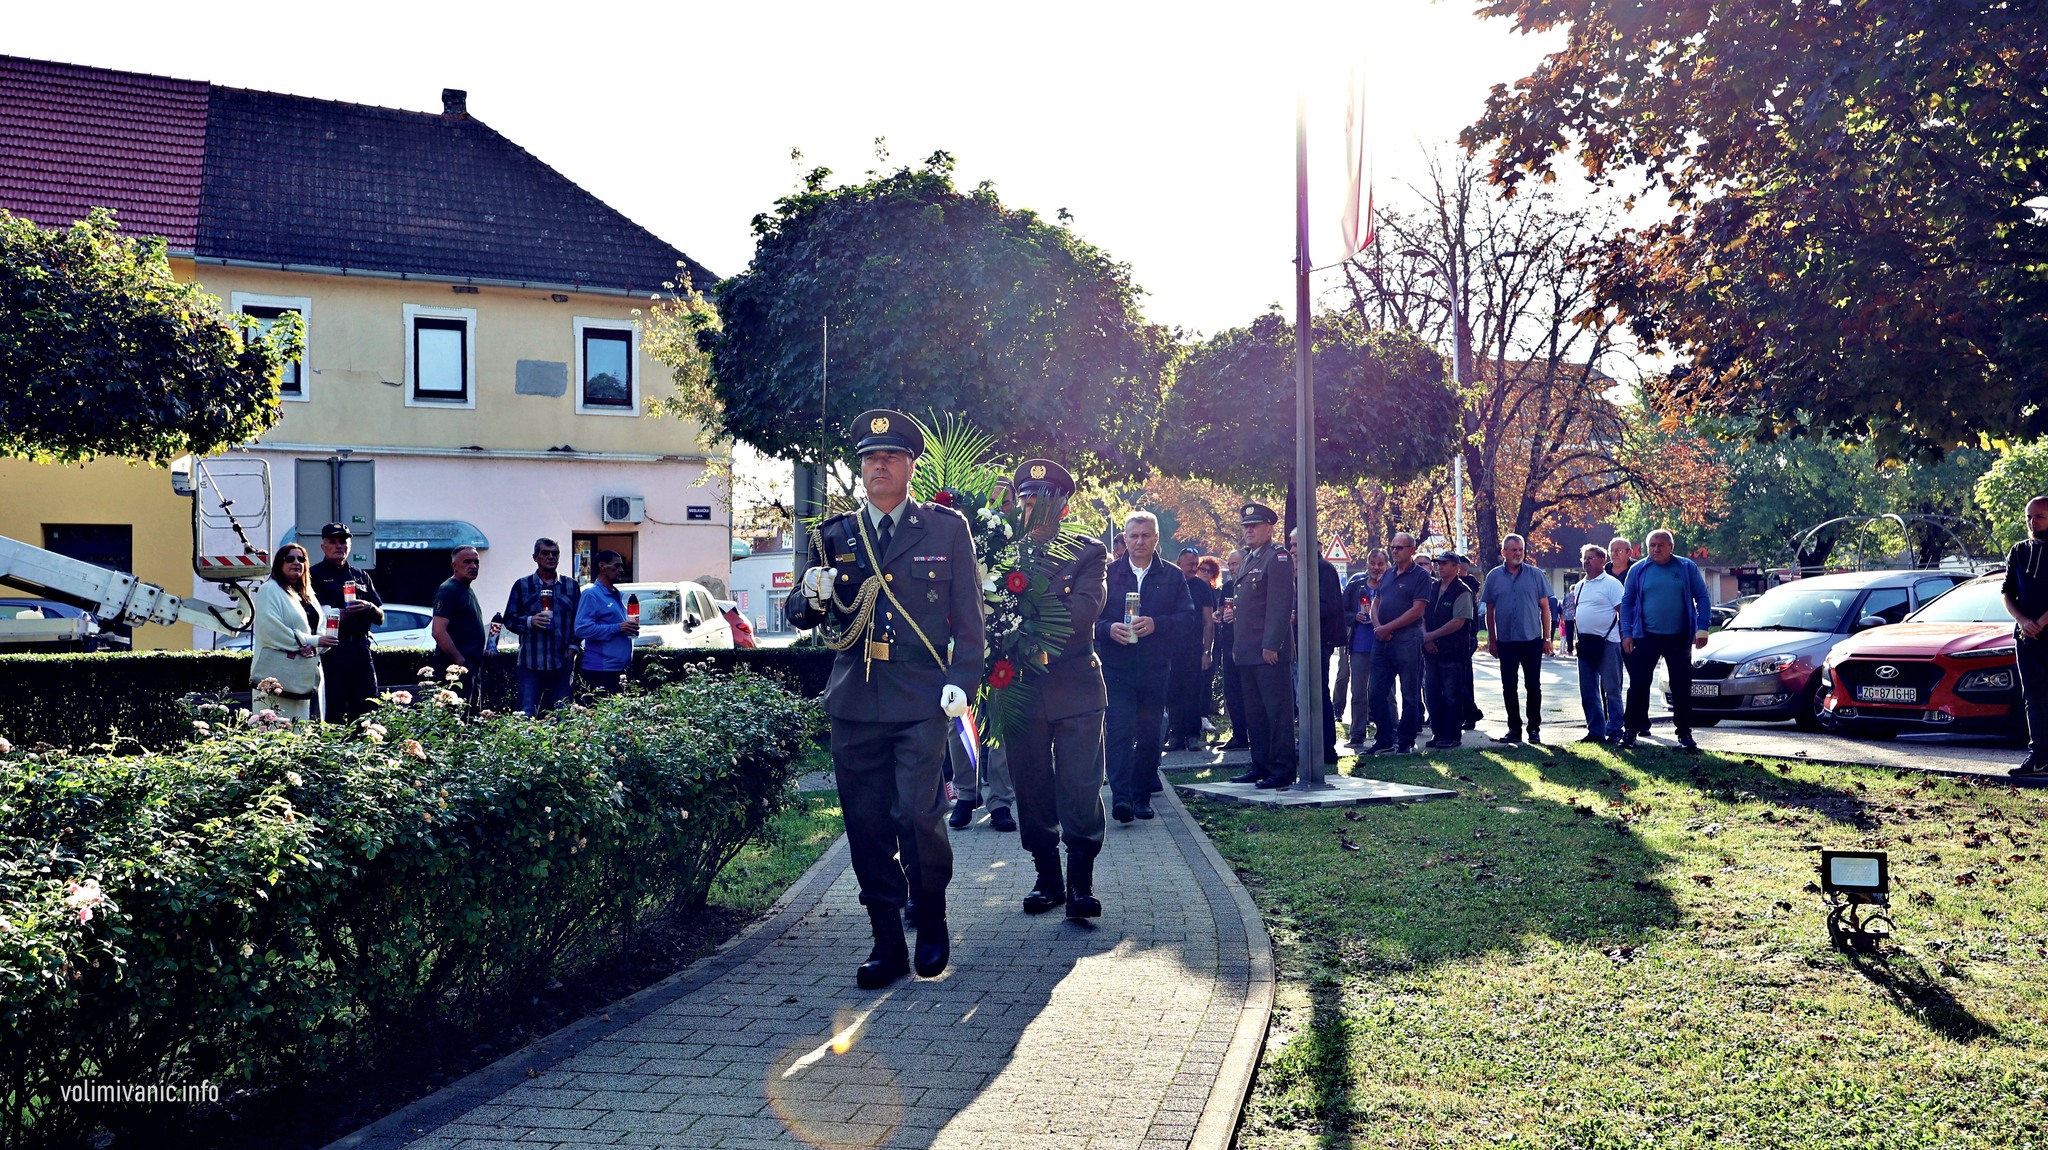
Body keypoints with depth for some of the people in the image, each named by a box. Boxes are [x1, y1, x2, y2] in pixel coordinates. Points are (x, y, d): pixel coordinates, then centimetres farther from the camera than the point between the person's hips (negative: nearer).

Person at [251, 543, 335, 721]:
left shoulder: (307, 594, 21)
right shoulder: (270, 590, -2)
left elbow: (323, 628, 13)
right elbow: (270, 629, -16)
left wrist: (314, 647, -10)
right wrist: (311, 640, -15)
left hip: (304, 677, 7)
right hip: (277, 675, -7)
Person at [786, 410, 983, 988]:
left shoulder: (946, 528, 6)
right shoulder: (833, 536, 12)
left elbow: (968, 613, 5)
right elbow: (799, 615, 15)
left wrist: (962, 680, -7)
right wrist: (813, 598, -9)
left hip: (921, 699, -3)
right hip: (854, 701, 3)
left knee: (918, 815, -11)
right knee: (867, 824, 5)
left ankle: (932, 923, 14)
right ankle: (887, 943, 17)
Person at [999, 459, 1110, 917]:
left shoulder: (1088, 553, 4)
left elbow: (1086, 608, -12)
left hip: (1075, 687, -2)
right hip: (1021, 689, 2)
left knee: (1080, 787, -3)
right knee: (1032, 789, 8)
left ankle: (1081, 880, 5)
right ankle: (1047, 876, 19)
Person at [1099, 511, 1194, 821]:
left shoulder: (1172, 577, 9)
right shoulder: (1107, 574, 8)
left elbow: (1188, 618, 2)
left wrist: (1156, 624, -14)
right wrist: (1109, 629, -15)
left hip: (1155, 669, 2)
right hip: (1115, 668, -1)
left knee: (1149, 735, 7)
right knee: (1118, 731, -13)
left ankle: (1142, 796, 17)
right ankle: (1121, 797, -18)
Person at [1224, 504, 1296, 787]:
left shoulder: (1278, 558, -9)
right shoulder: (1248, 559, 19)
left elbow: (1281, 604, -16)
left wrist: (1271, 645, -21)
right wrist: (1236, 645, 17)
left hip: (1269, 652, -9)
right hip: (1248, 652, 9)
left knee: (1277, 712, -5)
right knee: (1254, 713, 14)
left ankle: (1282, 771, -2)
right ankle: (1260, 766, 21)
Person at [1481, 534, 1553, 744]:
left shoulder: (1535, 575, 0)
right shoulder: (1494, 577, 3)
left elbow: (1545, 607, 3)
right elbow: (1489, 611, 7)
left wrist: (1546, 638, -1)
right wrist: (1492, 640, 3)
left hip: (1532, 640, -1)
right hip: (1506, 641, 1)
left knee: (1534, 687, 4)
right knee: (1508, 688, 6)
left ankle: (1534, 729, 13)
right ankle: (1514, 729, 15)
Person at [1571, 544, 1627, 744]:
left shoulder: (1611, 583, -6)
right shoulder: (1580, 586, 16)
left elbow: (1623, 612, -10)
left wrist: (1624, 638, -13)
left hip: (1607, 643, -8)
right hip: (1585, 643, 8)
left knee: (1611, 690, -1)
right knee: (1588, 693, 10)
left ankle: (1614, 731, 4)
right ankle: (1595, 731, 17)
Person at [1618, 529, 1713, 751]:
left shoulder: (1687, 568, 2)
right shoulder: (1638, 570, 4)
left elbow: (1702, 598, 3)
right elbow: (1627, 602, 7)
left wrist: (1702, 628, -7)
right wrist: (1627, 633, -1)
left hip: (1679, 639, 0)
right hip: (1646, 638, 0)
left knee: (1682, 687, 4)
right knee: (1638, 686, 0)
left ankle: (1685, 733, 12)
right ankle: (1631, 730, 6)